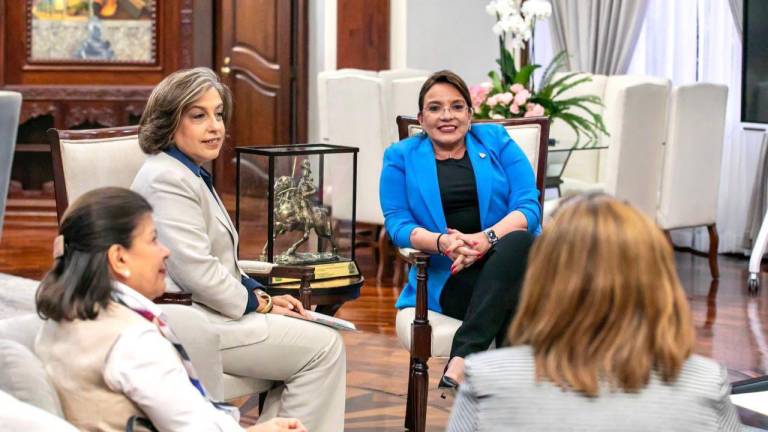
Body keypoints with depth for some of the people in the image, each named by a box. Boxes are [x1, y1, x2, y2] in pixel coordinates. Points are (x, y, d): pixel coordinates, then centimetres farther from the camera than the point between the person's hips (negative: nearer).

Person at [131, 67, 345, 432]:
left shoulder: (191, 174, 17)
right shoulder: (168, 179, -16)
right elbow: (197, 272, -23)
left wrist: (260, 295, 8)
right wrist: (259, 304, -11)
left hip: (199, 312, 11)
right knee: (324, 347, -10)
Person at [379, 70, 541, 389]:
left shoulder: (497, 141, 14)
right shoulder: (401, 156, 15)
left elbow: (528, 206, 3)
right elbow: (397, 222, 3)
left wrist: (488, 237, -19)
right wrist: (442, 242, -20)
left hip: (508, 260, 1)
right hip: (447, 279, -1)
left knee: (518, 241, -37)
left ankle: (461, 359, -44)